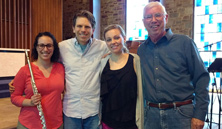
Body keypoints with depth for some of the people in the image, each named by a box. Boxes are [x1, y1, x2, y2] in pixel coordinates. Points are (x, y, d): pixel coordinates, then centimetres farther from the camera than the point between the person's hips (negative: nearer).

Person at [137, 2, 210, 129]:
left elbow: (202, 78, -6)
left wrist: (199, 115, -10)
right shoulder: (141, 49, 7)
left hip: (181, 113, -3)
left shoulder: (184, 42, -4)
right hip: (151, 114, 3)